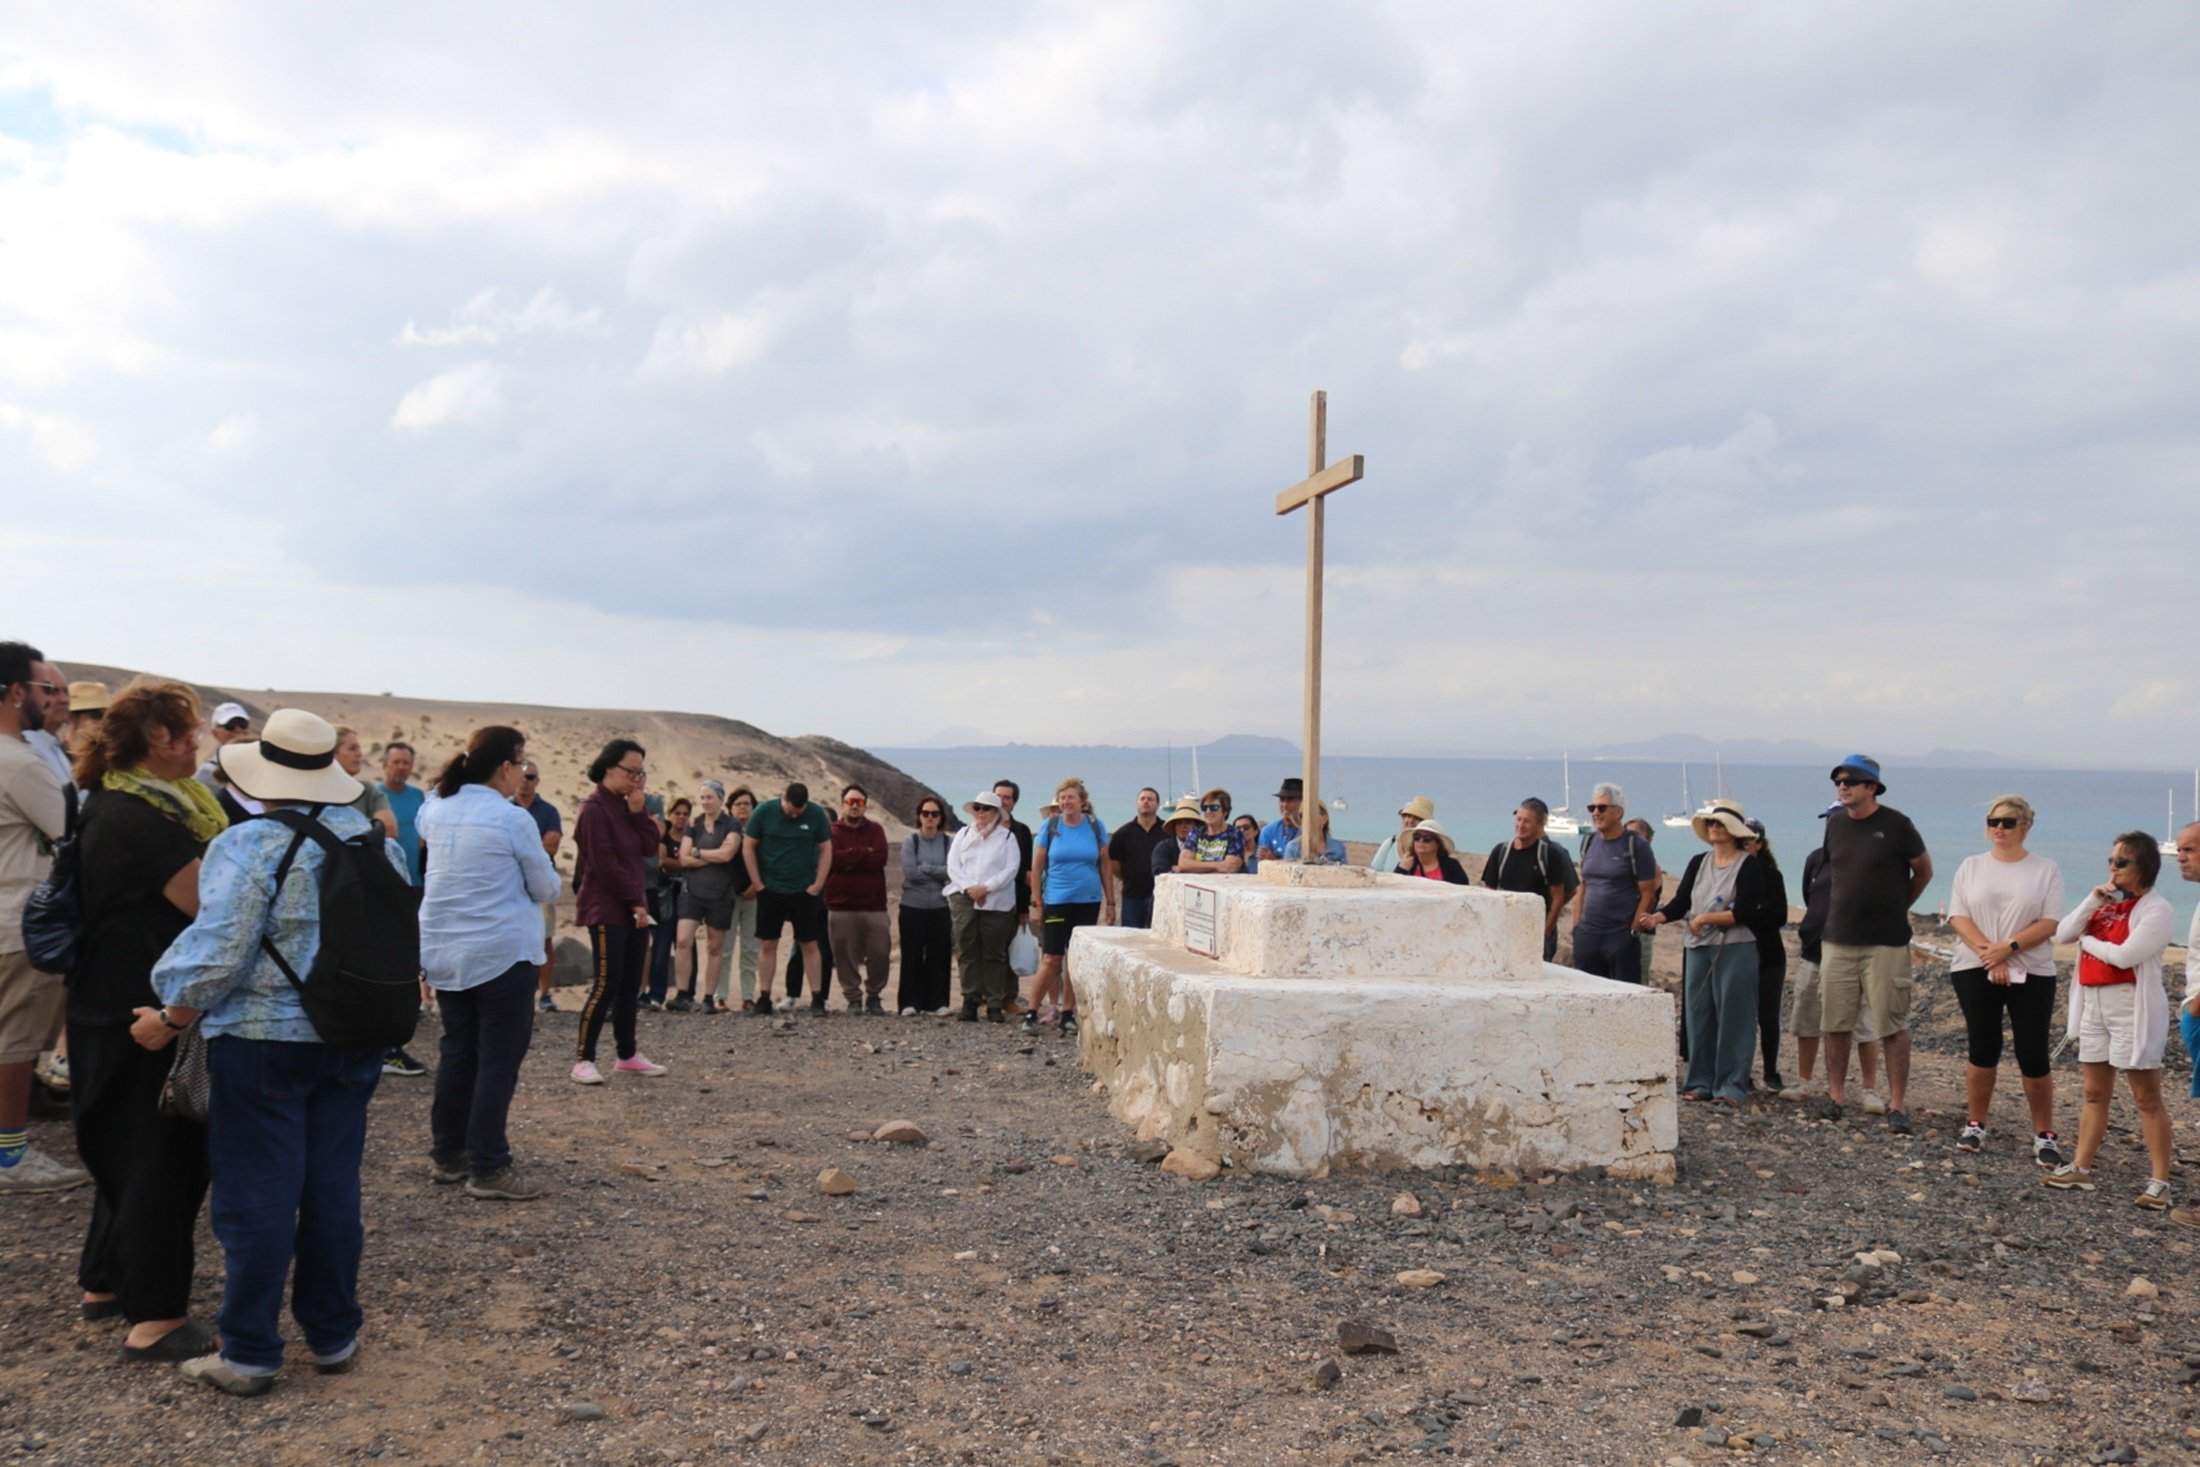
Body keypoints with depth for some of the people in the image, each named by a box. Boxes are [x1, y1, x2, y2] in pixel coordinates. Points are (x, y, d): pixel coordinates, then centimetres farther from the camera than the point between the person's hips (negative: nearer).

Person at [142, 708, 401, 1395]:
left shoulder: (249, 845, -14)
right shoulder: (378, 841, 4)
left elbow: (217, 955, -18)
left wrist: (168, 1021, -4)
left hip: (263, 1042, -5)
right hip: (353, 1041, 5)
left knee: (257, 1198, 4)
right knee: (333, 1190, 13)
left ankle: (250, 1355, 12)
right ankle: (333, 1336, 22)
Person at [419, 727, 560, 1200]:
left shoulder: (435, 811, 5)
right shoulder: (514, 819, -13)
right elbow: (546, 890, -4)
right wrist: (547, 880, 17)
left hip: (442, 951, 7)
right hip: (501, 953, -7)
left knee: (457, 1052, 16)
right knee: (498, 1060, -1)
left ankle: (447, 1154, 23)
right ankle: (488, 1169, 1)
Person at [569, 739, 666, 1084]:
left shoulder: (627, 806, 14)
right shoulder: (594, 809, -12)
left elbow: (649, 846, 4)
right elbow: (605, 863, -17)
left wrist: (638, 811, -7)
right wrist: (635, 900, -14)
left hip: (633, 907, 8)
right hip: (606, 909, -8)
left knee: (631, 985, 10)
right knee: (606, 984, -11)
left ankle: (628, 1055, 17)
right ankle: (584, 1060, -5)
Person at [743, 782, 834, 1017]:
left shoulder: (816, 815, -4)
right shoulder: (764, 812, -5)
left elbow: (826, 850, 2)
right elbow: (748, 847, 0)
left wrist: (817, 885, -4)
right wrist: (758, 884, -3)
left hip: (805, 892, 0)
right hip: (770, 891, 0)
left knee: (809, 945, 1)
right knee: (768, 945, 3)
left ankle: (818, 999, 4)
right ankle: (764, 998, 9)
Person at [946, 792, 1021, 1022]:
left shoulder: (1007, 837, 7)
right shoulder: (963, 834, 16)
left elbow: (1011, 869, -3)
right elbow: (953, 865, 7)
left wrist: (986, 887, -13)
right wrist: (968, 887, -8)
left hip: (997, 902, -2)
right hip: (964, 900, 2)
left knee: (994, 954, -1)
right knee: (967, 951, -2)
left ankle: (995, 1005, 0)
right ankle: (970, 1000, 1)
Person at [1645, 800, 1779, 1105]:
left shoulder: (1750, 865, -3)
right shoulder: (1698, 863, 13)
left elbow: (1744, 913, -12)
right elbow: (1680, 902, 6)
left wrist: (1704, 919, -13)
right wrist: (1659, 916, -12)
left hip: (1736, 950, -5)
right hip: (1698, 949, 5)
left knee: (1733, 1016, -2)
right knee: (1699, 1015, 6)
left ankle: (1731, 1084, 3)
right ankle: (1701, 1081, 13)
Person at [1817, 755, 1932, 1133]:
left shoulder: (1896, 825, -7)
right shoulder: (1834, 824, 7)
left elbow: (1923, 871, 7)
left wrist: (1897, 906, 14)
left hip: (1885, 942, -4)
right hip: (1837, 940, 4)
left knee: (1892, 1026, -2)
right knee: (1835, 1023, 7)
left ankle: (1897, 1103, 4)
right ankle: (1835, 1095, 18)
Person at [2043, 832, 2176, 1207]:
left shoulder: (2156, 909, -10)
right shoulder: (2106, 901, 13)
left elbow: (2123, 955, -21)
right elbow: (2062, 934, 3)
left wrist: (2087, 941, -3)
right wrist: (2092, 901, -7)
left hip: (2132, 1007, -7)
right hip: (2094, 1004, 7)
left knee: (2147, 1098, -2)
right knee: (2095, 1093, 13)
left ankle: (2160, 1182, 2)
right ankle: (2080, 1168, 19)